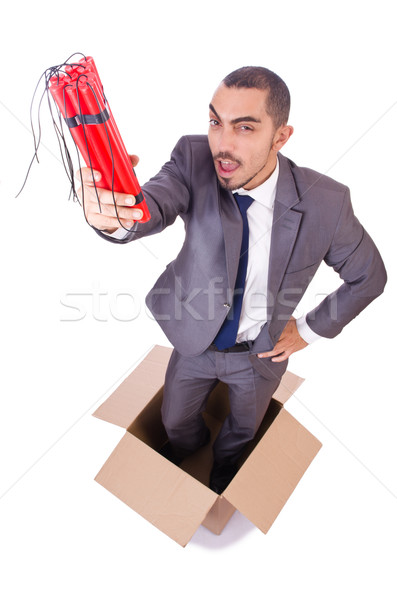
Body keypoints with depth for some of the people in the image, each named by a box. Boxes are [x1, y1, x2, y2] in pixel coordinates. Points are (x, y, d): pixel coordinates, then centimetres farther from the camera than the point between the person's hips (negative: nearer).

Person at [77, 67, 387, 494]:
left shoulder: (325, 203, -27)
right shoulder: (194, 159, -24)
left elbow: (368, 276, -11)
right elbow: (156, 206, -43)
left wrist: (310, 330, -8)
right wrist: (111, 212, -66)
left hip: (260, 353, 0)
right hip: (195, 341, 1)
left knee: (244, 429, 29)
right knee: (176, 422, 27)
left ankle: (225, 461, 68)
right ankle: (187, 448, 67)